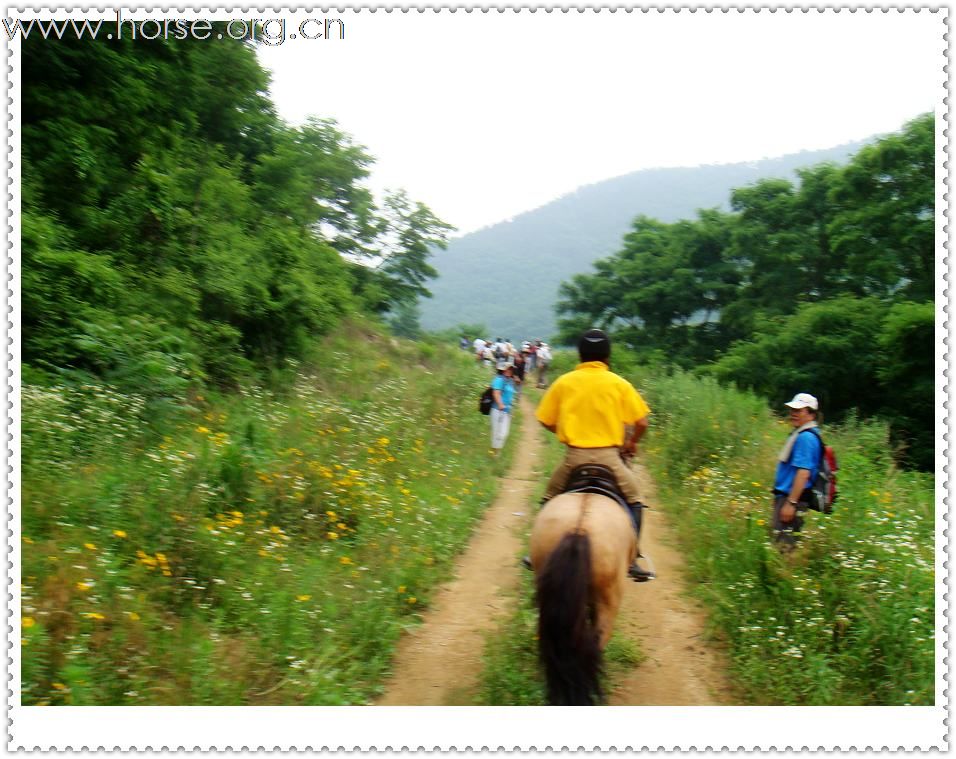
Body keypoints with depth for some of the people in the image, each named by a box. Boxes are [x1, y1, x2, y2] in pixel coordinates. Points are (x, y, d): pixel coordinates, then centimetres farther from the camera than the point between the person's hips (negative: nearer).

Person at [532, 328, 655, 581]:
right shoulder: (619, 384, 0)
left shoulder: (564, 382, 3)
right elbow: (641, 422, -2)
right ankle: (632, 559, 13)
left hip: (575, 456, 1)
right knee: (633, 501, 18)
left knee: (550, 499, 23)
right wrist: (631, 443, 17)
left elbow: (546, 420, 6)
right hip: (608, 456, -1)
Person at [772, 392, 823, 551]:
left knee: (784, 546, -8)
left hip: (791, 499, -11)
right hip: (785, 496, 11)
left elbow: (803, 473, -23)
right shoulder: (798, 435, 16)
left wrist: (791, 503, -25)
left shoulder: (805, 437, -16)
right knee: (779, 542, 14)